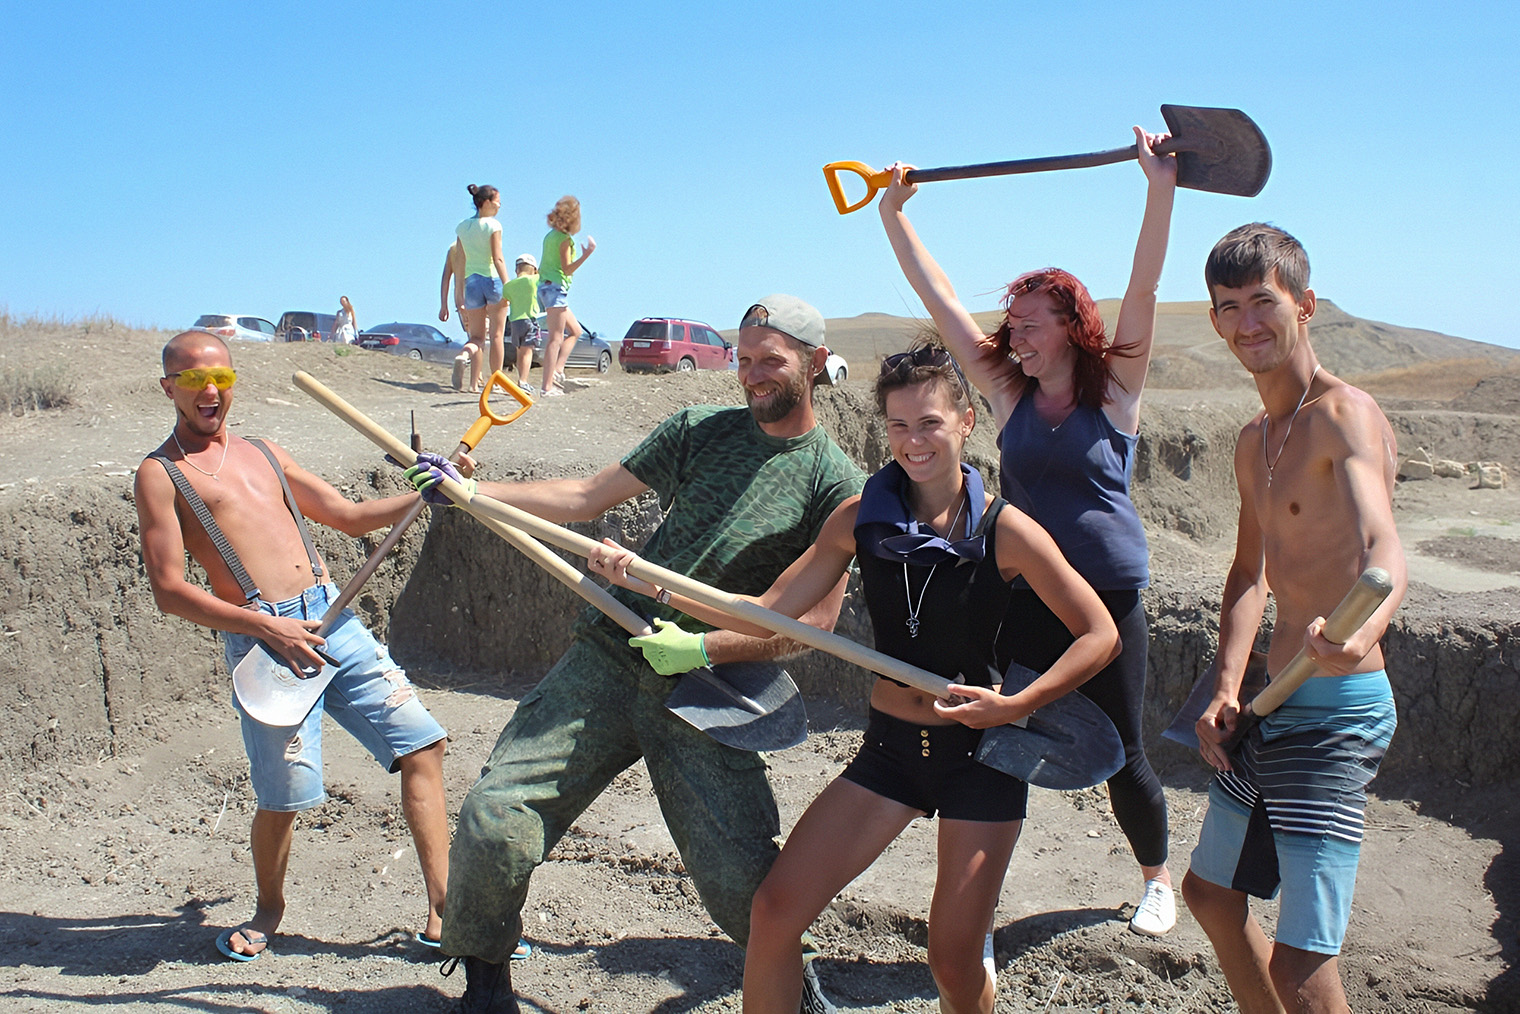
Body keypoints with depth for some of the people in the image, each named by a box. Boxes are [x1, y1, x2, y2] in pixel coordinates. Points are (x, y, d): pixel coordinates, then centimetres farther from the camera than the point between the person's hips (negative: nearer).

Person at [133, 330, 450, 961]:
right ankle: (269, 910, 28)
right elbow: (169, 590, -6)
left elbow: (353, 517, 25)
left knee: (422, 742, -1)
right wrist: (265, 626, -16)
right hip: (261, 639, -5)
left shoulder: (264, 455, 21)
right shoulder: (161, 474, 3)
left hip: (335, 620, 6)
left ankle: (442, 913, 6)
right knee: (284, 796, -5)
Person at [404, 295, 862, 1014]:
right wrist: (471, 490, 6)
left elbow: (817, 618, -5)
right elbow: (587, 498, 13)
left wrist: (705, 647, -14)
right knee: (494, 821, -7)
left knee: (741, 882, -10)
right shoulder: (698, 429, 10)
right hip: (608, 657, 3)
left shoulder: (836, 483, 0)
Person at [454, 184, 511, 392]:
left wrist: (459, 292, 12)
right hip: (493, 280, -4)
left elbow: (459, 262, 9)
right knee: (496, 334, 7)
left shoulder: (462, 227, 8)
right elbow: (498, 259, -14)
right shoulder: (493, 225, -7)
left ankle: (474, 382, -15)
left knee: (477, 336, 8)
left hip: (471, 282, 4)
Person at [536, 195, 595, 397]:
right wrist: (587, 253, -22)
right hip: (556, 288, -10)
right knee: (556, 338, -10)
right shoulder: (565, 239, -11)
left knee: (575, 331, 17)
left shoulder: (550, 236, 15)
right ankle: (548, 386, -14)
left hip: (546, 287, 10)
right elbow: (567, 270, -16)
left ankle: (558, 370, 4)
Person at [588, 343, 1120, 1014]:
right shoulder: (861, 518, -4)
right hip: (890, 745, 3)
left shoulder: (1004, 530, -14)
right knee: (775, 910, -4)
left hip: (982, 754, -3)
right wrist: (649, 581, -11)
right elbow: (768, 614, -3)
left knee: (953, 957, 2)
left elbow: (1100, 635, -9)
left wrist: (1016, 705, -19)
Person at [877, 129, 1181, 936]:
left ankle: (1157, 877, 38)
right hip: (1021, 597, 2)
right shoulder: (1009, 392, 3)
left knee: (1123, 757, 11)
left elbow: (1144, 288, -15)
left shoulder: (1116, 389, -3)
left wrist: (1161, 188, -24)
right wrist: (894, 215, 3)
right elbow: (938, 297, 4)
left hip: (1108, 599, -2)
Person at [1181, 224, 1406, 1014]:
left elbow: (1384, 547, -33)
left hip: (1335, 712, -9)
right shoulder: (1254, 443, 12)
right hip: (1274, 708, 9)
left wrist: (1362, 628, -56)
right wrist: (1227, 687, 6)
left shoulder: (1343, 414, -16)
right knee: (1210, 892, 23)